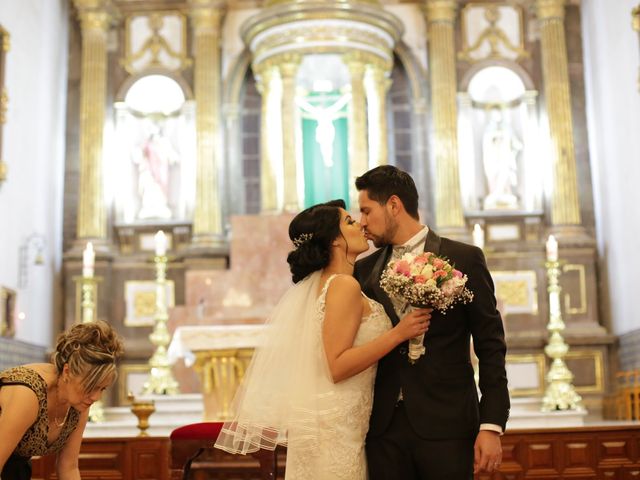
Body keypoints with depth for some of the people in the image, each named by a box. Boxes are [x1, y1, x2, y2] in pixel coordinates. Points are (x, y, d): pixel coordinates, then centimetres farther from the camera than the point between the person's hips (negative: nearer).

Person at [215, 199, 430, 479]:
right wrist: (398, 333, -22)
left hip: (331, 418, 9)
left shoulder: (322, 282, 10)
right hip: (334, 424, -9)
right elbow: (337, 367, -22)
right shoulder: (344, 285, -16)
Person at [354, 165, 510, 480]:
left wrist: (492, 426, -7)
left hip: (445, 423, -3)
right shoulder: (364, 270, 10)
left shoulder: (464, 259, -1)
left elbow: (490, 346, -2)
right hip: (384, 429, 3)